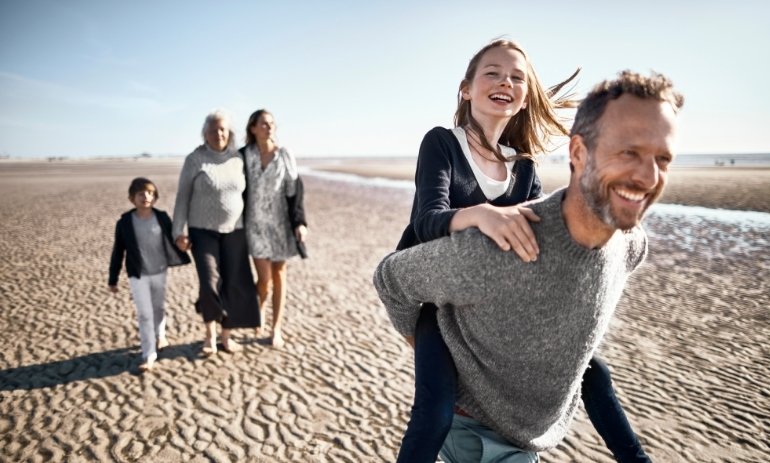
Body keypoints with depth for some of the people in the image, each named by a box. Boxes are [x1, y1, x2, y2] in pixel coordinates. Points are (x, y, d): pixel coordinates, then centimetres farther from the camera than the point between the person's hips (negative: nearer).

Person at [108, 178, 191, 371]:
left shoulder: (162, 218, -5)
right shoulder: (124, 222, -8)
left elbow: (172, 240, 6)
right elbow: (118, 252, -3)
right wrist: (113, 279, 0)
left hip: (159, 272, 2)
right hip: (137, 275, -2)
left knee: (159, 308, 19)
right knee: (144, 314, -3)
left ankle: (160, 335, 46)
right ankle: (149, 354, 5)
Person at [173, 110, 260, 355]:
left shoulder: (238, 159, 2)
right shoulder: (194, 159, -7)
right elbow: (182, 197, -3)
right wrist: (178, 232, -9)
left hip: (234, 231, 3)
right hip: (203, 231, -3)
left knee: (235, 285, 1)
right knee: (210, 283, -12)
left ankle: (226, 335, 19)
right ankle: (210, 333, 15)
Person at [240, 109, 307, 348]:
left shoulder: (284, 156, -2)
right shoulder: (243, 155, -3)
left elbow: (295, 191, -2)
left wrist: (300, 222, -9)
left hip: (280, 222, 1)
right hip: (255, 222, -1)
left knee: (279, 275, 7)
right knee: (264, 277, -6)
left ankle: (276, 329, 19)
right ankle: (258, 308, 28)